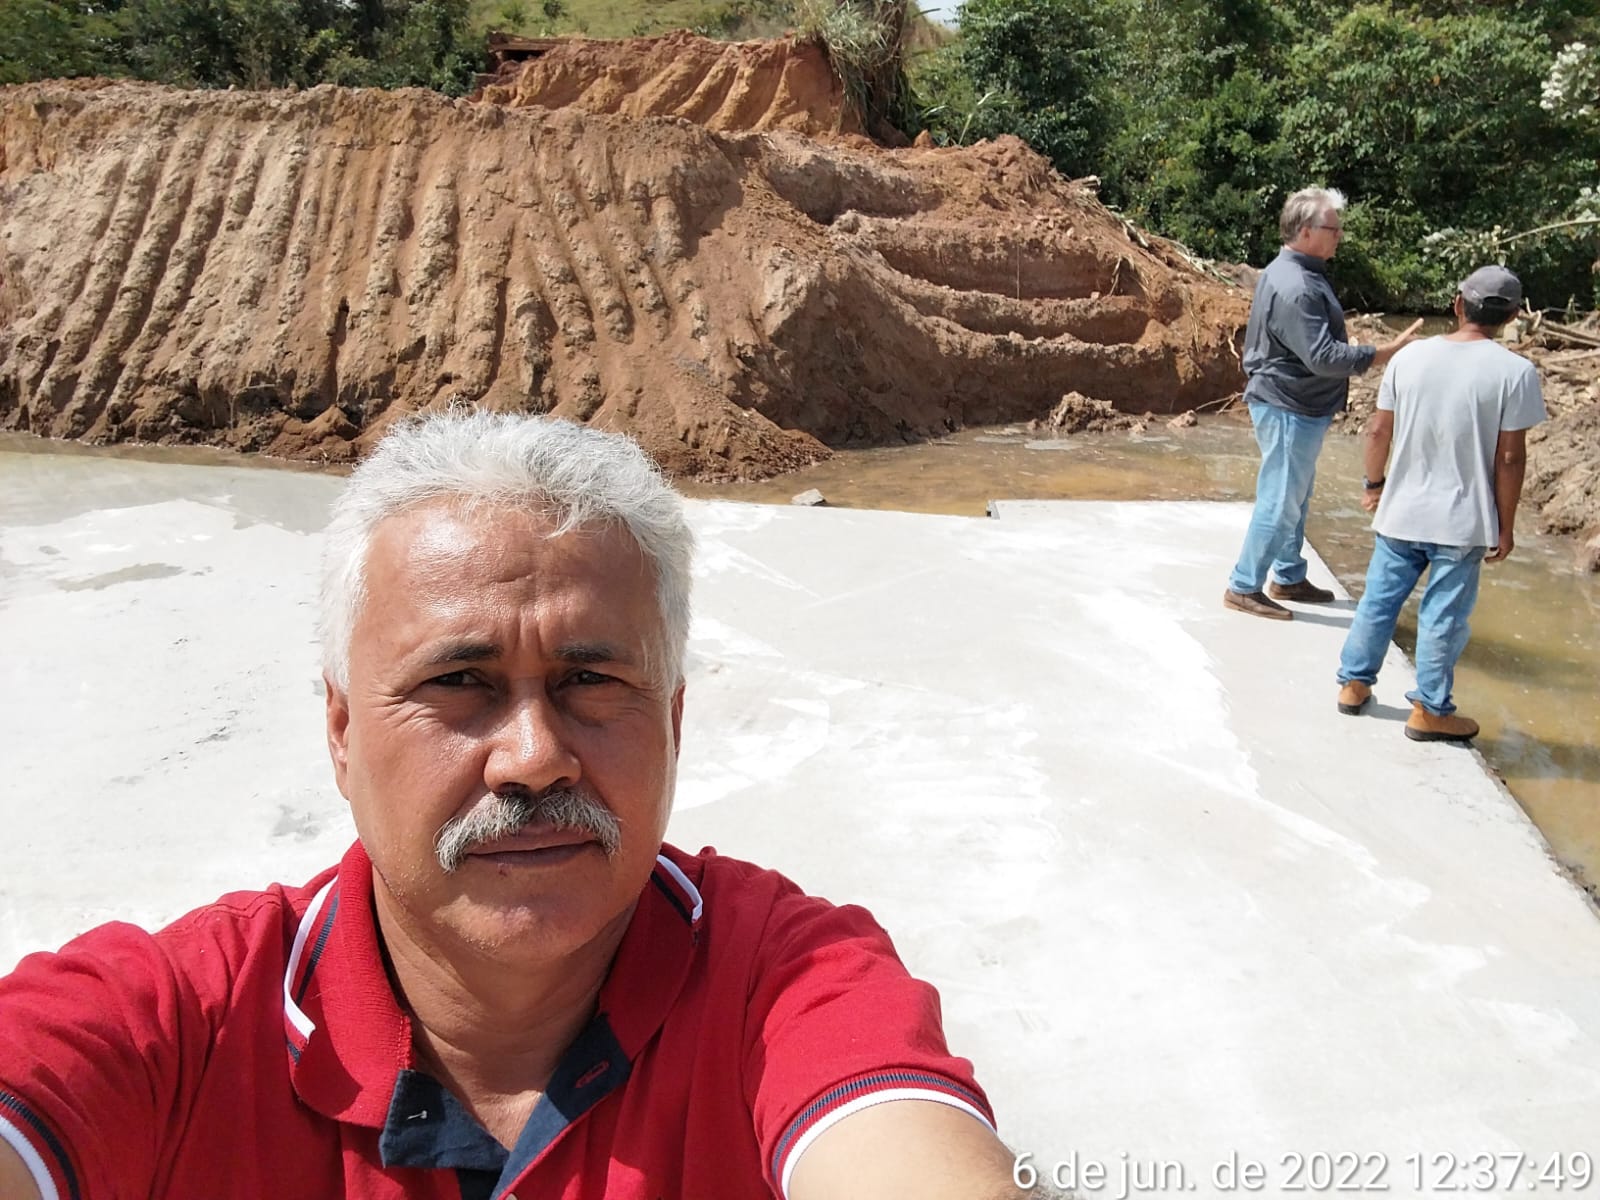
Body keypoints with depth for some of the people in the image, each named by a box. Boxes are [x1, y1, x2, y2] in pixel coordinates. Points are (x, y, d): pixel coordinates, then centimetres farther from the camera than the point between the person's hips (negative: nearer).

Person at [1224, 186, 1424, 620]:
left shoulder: (1296, 273, 10)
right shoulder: (1294, 288, -25)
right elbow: (1323, 357, -28)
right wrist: (1386, 352, -25)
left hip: (1297, 407, 11)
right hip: (1289, 409, -11)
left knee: (1295, 499, 19)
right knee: (1280, 502, -3)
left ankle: (1289, 577, 31)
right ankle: (1243, 588, 6)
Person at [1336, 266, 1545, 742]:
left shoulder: (1410, 356, -3)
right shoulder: (1515, 372, -12)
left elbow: (1378, 430, 3)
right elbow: (1509, 458, -10)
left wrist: (1374, 483, 18)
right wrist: (1505, 525, -1)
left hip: (1400, 511, 3)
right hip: (1463, 522, -3)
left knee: (1379, 600, 17)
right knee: (1443, 617, 7)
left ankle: (1354, 684, 29)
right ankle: (1430, 711, 18)